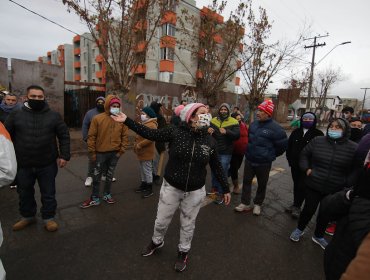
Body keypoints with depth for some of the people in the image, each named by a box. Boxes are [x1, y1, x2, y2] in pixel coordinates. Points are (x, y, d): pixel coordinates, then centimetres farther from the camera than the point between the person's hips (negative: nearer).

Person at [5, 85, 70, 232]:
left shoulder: (54, 115, -2)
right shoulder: (16, 115, 1)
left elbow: (64, 136, -1)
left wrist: (64, 155, -8)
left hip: (48, 164, -2)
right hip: (23, 165, 2)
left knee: (48, 193, 10)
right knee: (25, 193, 19)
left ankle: (49, 218, 29)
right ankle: (27, 216, 41)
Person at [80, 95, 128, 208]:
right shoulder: (97, 118, -10)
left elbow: (125, 136, 3)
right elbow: (91, 136, -6)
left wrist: (121, 151, -2)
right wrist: (92, 152, -6)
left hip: (115, 153, 2)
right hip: (100, 153, -2)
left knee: (110, 175, 16)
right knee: (96, 176, 9)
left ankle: (107, 195, 34)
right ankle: (95, 198, 24)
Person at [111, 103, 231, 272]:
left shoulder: (210, 141, -7)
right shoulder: (175, 132, -14)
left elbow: (217, 167, 1)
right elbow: (151, 134, -11)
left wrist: (225, 188, 5)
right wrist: (127, 121, -14)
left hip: (195, 192, 1)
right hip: (171, 187, 0)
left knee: (187, 225, 19)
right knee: (161, 221, 19)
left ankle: (183, 252, 48)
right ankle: (157, 242, 53)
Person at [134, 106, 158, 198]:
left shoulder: (151, 125, -18)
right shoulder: (143, 123, 14)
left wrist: (140, 145, -23)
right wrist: (136, 144, 10)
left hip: (146, 152, -10)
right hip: (141, 152, 10)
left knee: (147, 170, -2)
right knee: (143, 170, 18)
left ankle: (150, 189, 9)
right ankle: (144, 185, 31)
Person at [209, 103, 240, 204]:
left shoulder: (233, 122, -6)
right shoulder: (213, 120, 4)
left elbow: (237, 135, -15)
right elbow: (208, 129, 5)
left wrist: (226, 132, -32)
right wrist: (208, 130, -20)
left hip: (226, 152, -3)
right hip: (214, 150, 4)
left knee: (223, 172, 1)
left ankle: (220, 193, 16)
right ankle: (214, 187, 37)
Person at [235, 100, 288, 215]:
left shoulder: (275, 128, -18)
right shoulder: (254, 124, 0)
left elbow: (283, 145, -7)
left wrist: (270, 155, 3)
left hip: (264, 163, -5)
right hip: (249, 160, 5)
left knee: (262, 184, 13)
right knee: (246, 181, 11)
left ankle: (257, 204, 32)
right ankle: (245, 204, 25)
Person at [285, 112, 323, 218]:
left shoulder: (318, 134, -6)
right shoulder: (296, 132, 5)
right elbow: (289, 146, 9)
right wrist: (290, 160, 2)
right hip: (295, 165, 4)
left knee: (302, 186, 0)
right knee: (296, 184, 15)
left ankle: (297, 206, 14)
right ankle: (296, 205, 29)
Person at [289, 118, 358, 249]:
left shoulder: (353, 148, -8)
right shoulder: (317, 141, -6)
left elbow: (356, 170, -1)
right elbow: (304, 154, 7)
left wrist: (348, 184, -10)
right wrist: (306, 169, -5)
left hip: (335, 190, 1)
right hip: (313, 185, -1)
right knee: (309, 209, 10)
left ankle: (318, 236, 41)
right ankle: (299, 230, 36)